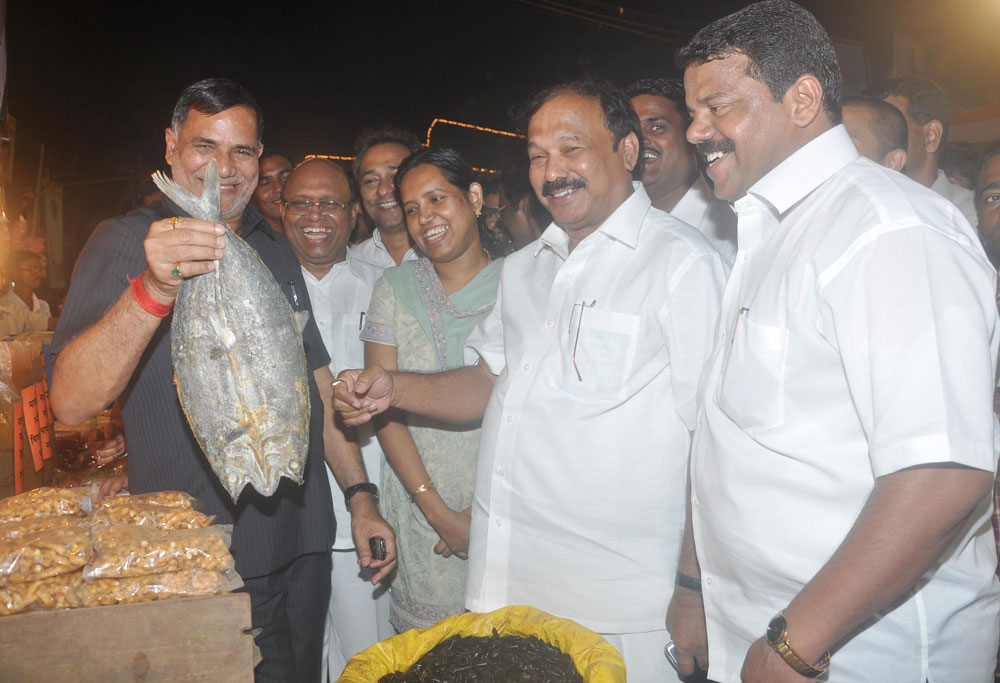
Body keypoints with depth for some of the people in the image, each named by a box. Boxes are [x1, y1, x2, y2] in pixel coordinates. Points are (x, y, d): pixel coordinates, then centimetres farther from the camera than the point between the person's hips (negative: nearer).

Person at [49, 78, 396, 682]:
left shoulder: (277, 249, 11)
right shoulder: (127, 242, -7)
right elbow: (71, 403, -21)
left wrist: (361, 495, 8)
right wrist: (151, 291, -36)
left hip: (303, 546, 6)